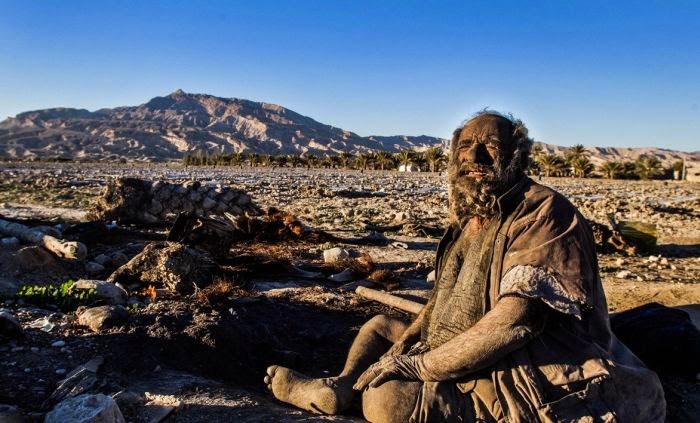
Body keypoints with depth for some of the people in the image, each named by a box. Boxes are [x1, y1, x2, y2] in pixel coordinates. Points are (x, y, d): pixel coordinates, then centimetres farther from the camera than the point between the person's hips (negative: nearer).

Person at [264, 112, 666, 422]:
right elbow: (446, 295, 16)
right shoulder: (470, 219, 10)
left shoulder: (543, 212, -18)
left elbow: (515, 320, -29)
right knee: (379, 325, 18)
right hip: (463, 356, 9)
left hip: (525, 384, -9)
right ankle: (339, 387, -2)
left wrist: (414, 366, -23)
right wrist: (408, 338, -3)